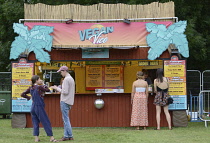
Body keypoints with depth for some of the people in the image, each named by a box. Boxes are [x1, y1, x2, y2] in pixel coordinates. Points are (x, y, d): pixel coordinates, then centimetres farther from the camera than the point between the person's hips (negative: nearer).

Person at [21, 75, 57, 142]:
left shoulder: (31, 88, 7)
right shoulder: (39, 87, -12)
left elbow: (23, 94, 10)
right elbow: (47, 90, -1)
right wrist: (43, 85, 11)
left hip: (33, 107, 7)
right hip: (39, 107, -7)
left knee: (35, 123, 10)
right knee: (46, 123, -1)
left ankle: (36, 138, 5)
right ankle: (51, 137, 1)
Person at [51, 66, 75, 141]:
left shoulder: (66, 79, -13)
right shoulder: (72, 79, 17)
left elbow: (65, 92, -19)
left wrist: (57, 88, -8)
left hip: (65, 102, -10)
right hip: (69, 102, 10)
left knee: (65, 119, -7)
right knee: (65, 119, 12)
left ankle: (69, 136, -7)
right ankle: (67, 135, 11)